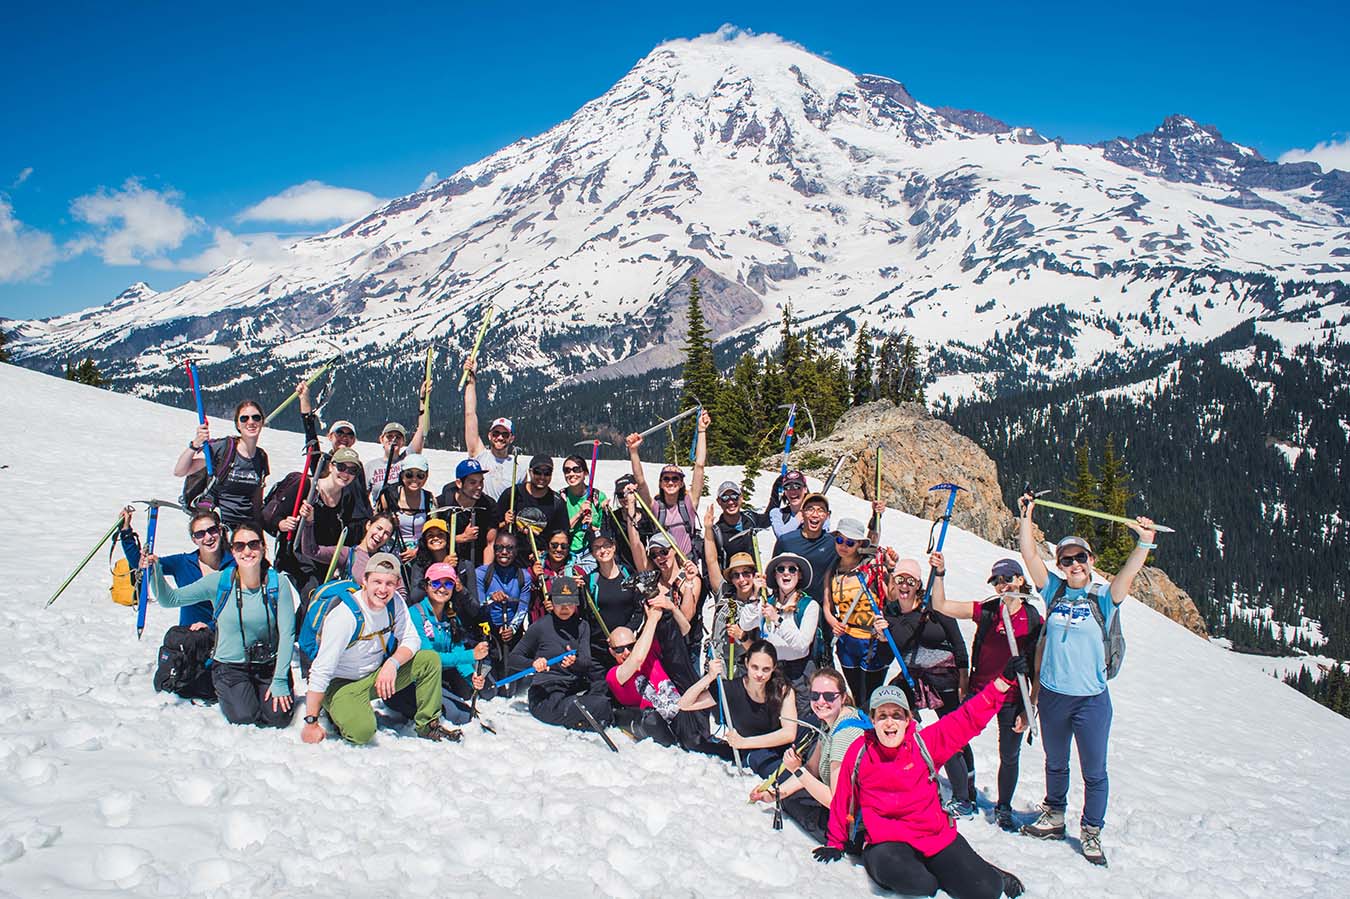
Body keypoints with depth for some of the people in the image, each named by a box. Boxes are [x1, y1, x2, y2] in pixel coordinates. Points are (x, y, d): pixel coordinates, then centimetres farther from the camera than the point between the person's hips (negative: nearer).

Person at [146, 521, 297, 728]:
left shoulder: (278, 583, -10)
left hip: (269, 665, 0)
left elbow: (286, 634, -10)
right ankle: (225, 693, 15)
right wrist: (155, 571, -20)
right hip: (230, 666, 0)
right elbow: (170, 599, -2)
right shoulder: (219, 582, -9)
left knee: (278, 717, -16)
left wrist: (280, 681, -14)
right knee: (245, 717, -19)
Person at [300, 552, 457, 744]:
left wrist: (392, 663, -26)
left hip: (378, 675, 6)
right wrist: (311, 723, -24)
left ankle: (428, 725, 3)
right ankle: (340, 713, 3)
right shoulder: (345, 614, -27)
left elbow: (412, 640, -3)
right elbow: (321, 671, -25)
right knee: (362, 731, -32)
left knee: (430, 660, -11)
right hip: (342, 684, -6)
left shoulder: (395, 602, -9)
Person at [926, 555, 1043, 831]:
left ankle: (1003, 809, 36)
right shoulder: (985, 611, -3)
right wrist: (939, 574, -18)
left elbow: (1039, 671, -3)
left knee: (1009, 756, 12)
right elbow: (940, 606, -5)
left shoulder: (1035, 621, -6)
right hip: (978, 694, 1)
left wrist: (1029, 709, -6)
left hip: (1013, 700, -1)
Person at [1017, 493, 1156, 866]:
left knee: (1094, 771, 7)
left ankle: (1091, 832, 23)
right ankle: (1054, 818, 38)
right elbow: (1029, 553, -5)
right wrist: (1026, 516, -10)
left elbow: (1129, 572, -21)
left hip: (1091, 699, -2)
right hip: (1052, 695, 2)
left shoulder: (1103, 597, -4)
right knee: (1055, 764, 20)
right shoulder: (1054, 590, 1)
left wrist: (1145, 542, -35)